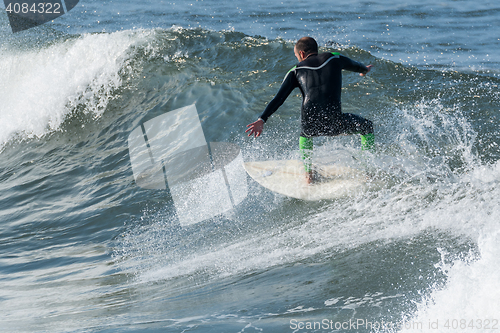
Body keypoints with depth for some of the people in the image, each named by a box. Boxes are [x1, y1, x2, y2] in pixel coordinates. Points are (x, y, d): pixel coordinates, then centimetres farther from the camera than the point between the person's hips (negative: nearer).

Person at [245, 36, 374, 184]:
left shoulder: (296, 71, 17)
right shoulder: (334, 58, 19)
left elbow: (279, 98, 9)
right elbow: (354, 65, 40)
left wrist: (262, 120, 5)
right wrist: (364, 69, 63)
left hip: (310, 124, 1)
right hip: (334, 123, -1)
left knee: (305, 134, 40)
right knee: (367, 127, 27)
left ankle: (308, 173, 33)